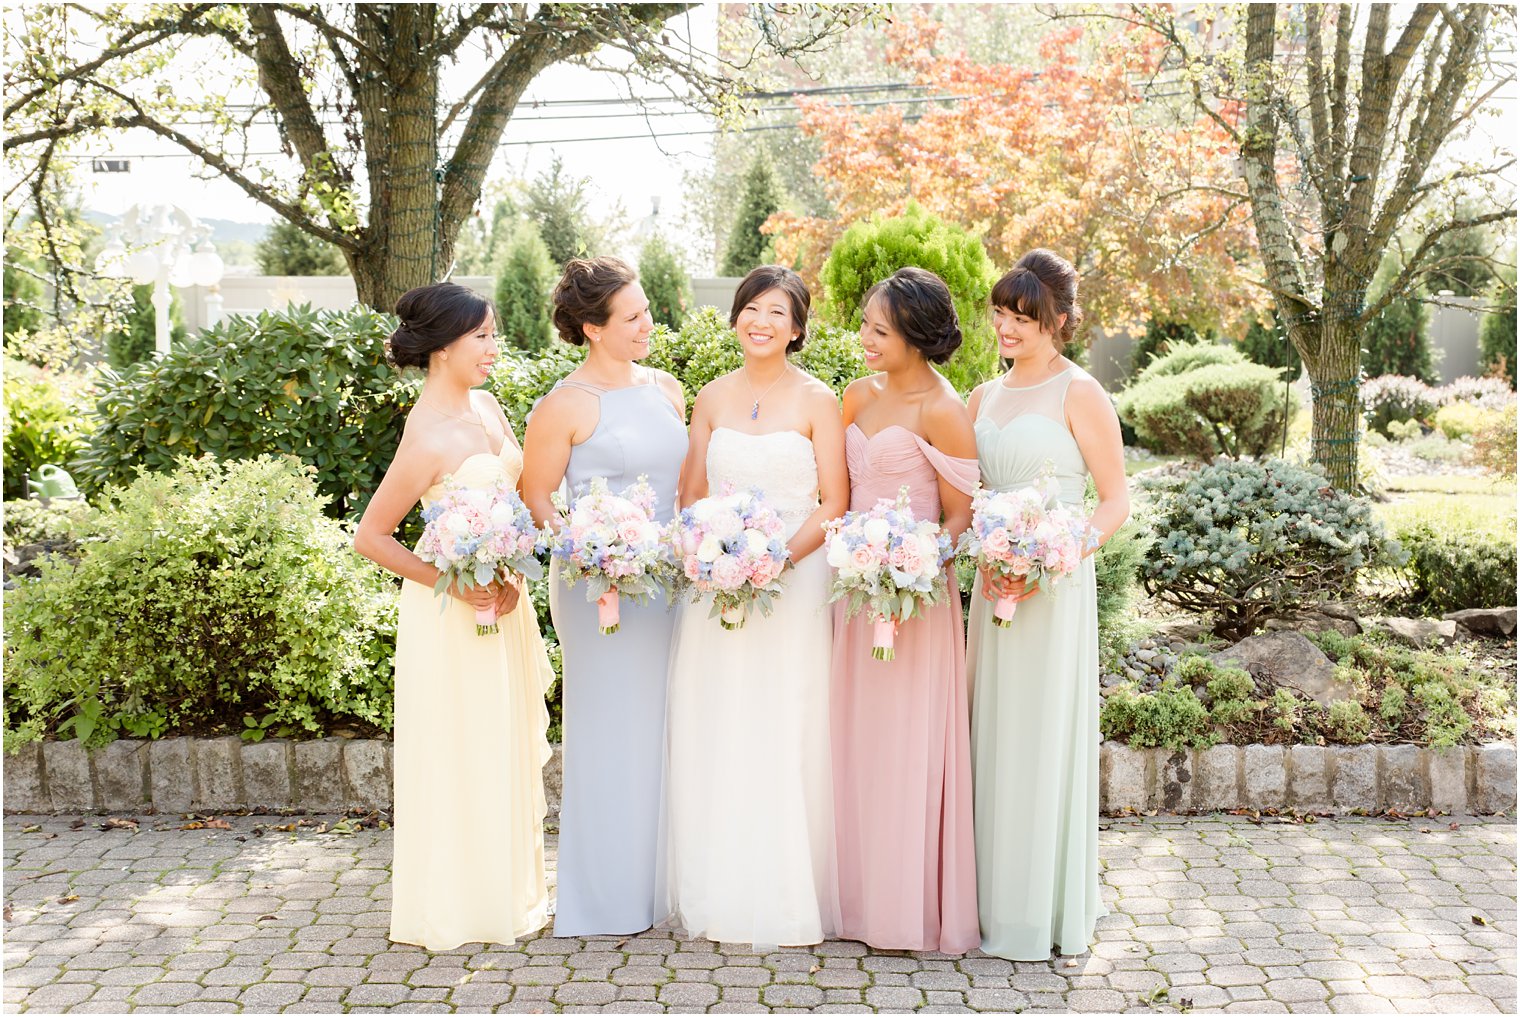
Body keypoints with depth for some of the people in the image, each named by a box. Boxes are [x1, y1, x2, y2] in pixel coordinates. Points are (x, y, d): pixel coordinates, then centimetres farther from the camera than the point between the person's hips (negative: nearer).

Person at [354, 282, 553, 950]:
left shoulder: (486, 405, 3)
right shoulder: (429, 438, -20)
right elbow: (370, 536, -18)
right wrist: (455, 586, -18)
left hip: (504, 601, 8)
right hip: (452, 614, -8)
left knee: (506, 749, 17)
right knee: (458, 759, 5)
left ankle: (507, 894, 33)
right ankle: (455, 906, 22)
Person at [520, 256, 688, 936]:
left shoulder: (665, 389, 11)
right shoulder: (566, 405, -8)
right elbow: (534, 500, -6)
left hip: (670, 582, 6)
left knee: (661, 732, 11)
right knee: (611, 735, 2)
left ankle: (658, 884, 25)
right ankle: (605, 899, 15)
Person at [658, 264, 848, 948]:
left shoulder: (816, 400, -1)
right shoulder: (712, 398, 10)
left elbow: (833, 505, -3)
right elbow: (691, 496, 12)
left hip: (795, 580, -3)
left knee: (784, 739, -3)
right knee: (713, 741, 5)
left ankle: (787, 899, 10)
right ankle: (717, 895, 17)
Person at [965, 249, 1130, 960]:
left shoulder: (1079, 393, -6)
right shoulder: (986, 396, 13)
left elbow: (1115, 502, -7)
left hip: (1055, 587, -6)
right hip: (994, 583, 6)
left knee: (1043, 737, 0)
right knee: (993, 735, 10)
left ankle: (1048, 909, 14)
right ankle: (996, 897, 22)